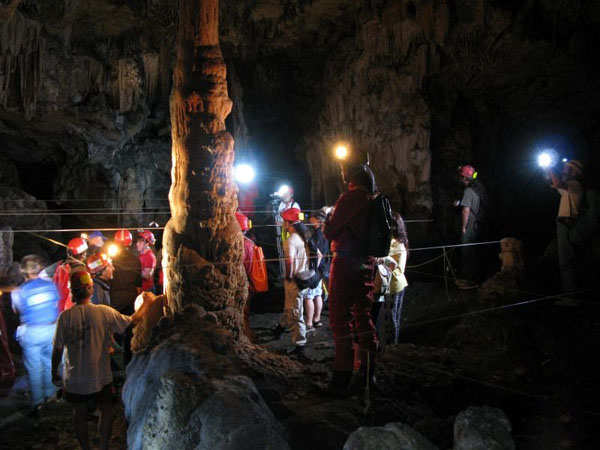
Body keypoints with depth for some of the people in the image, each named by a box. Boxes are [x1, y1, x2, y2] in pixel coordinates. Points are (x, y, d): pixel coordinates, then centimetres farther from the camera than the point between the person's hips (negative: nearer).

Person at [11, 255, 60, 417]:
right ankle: (50, 394, 34)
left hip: (31, 333, -3)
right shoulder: (50, 285, -7)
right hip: (51, 329, 3)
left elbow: (17, 311, 4)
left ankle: (37, 403, 11)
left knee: (34, 368, 7)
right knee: (49, 363, 20)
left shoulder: (19, 292, -13)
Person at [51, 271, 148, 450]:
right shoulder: (103, 312, -15)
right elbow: (133, 321, -7)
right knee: (105, 410, 20)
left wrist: (54, 373, 6)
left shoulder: (65, 316, -13)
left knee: (79, 412, 20)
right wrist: (146, 302, 8)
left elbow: (57, 350, -9)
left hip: (74, 378, 1)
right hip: (99, 376, -1)